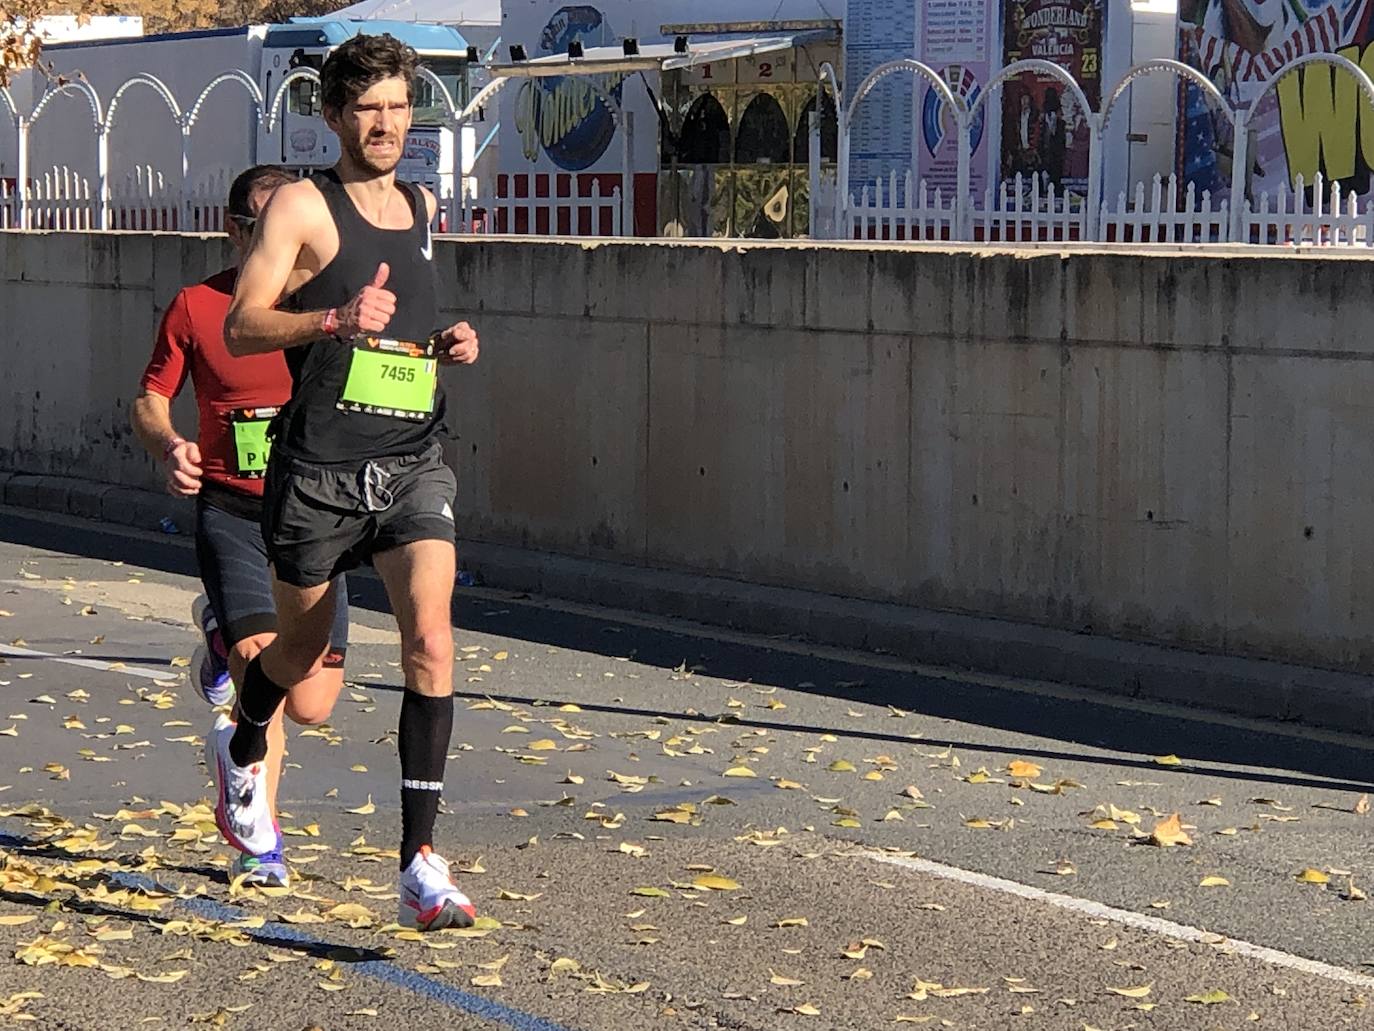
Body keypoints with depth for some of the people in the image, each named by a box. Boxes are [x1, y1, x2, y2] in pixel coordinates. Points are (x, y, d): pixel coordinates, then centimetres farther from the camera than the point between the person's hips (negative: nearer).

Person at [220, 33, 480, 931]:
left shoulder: (421, 207, 14)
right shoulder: (304, 207, -4)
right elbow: (240, 328, -11)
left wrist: (447, 343, 10)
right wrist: (336, 319, -26)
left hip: (414, 462, 3)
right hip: (321, 469, -3)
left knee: (431, 639, -17)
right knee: (303, 648, 13)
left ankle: (421, 860, -16)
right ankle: (242, 749, 49)